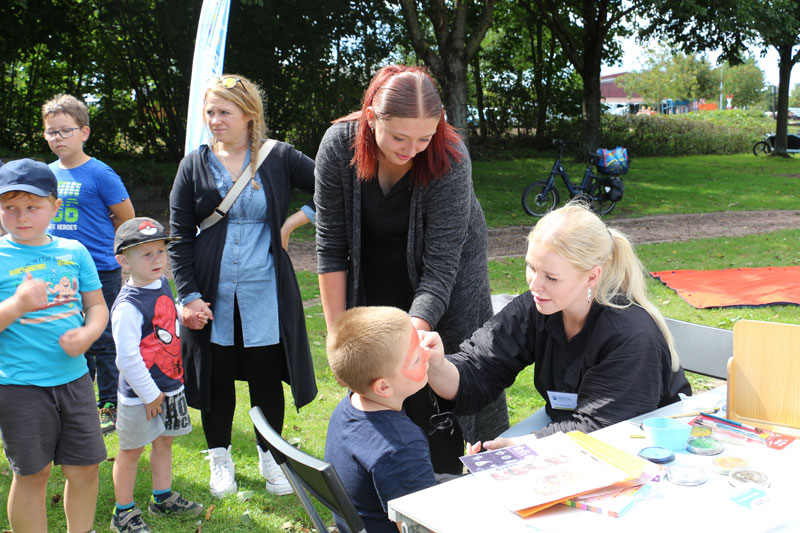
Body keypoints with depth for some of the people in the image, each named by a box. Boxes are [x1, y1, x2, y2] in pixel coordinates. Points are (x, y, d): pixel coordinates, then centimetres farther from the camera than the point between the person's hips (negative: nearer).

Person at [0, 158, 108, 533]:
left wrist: (88, 334, -9)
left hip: (74, 378, 4)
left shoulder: (74, 251, 6)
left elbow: (97, 306, 11)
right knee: (32, 474, 7)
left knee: (86, 467, 12)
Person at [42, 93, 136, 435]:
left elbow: (126, 217, -3)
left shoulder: (99, 173, -10)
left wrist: (99, 244, 5)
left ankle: (111, 405, 16)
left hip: (99, 272, -6)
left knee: (102, 341, 2)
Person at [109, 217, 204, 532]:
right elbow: (127, 358, -24)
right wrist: (150, 394, -18)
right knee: (132, 450, 7)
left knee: (164, 440, 20)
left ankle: (163, 497, 38)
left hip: (171, 387, 8)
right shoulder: (127, 306, -24)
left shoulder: (162, 285, 2)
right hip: (140, 395, -8)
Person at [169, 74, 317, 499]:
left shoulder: (279, 158, 0)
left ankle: (270, 455, 29)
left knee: (266, 375, 7)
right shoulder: (195, 165, 4)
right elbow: (179, 237, 3)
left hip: (265, 293, -1)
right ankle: (220, 457, 31)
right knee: (217, 375, 10)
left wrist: (293, 221, -7)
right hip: (213, 296, 1)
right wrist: (189, 295, -5)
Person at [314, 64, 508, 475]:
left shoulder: (451, 160, -29)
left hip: (438, 286, -2)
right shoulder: (339, 146, -21)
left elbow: (439, 268, -28)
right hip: (372, 281, 2)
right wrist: (337, 333, -12)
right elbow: (331, 246, -14)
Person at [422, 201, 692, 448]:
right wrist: (436, 366, -38)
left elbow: (593, 426, -28)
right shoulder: (532, 309, -14)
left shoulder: (632, 335, -31)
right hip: (562, 419, 6)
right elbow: (474, 377, -16)